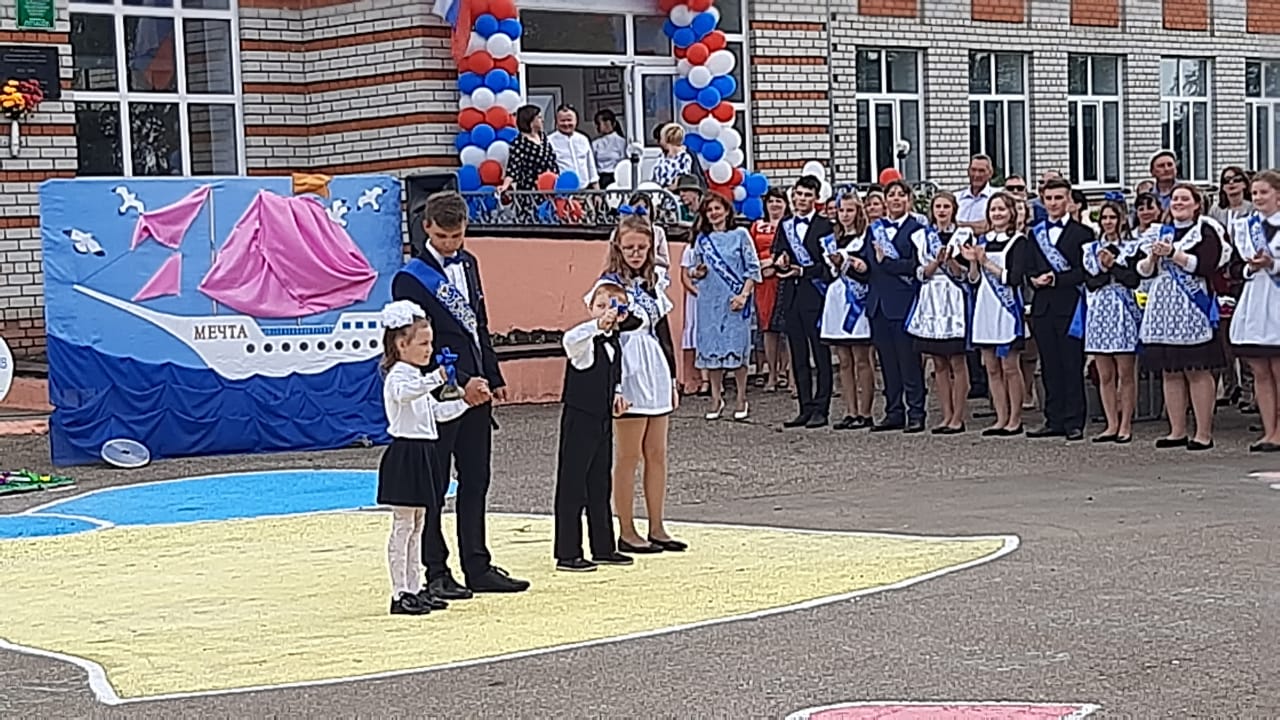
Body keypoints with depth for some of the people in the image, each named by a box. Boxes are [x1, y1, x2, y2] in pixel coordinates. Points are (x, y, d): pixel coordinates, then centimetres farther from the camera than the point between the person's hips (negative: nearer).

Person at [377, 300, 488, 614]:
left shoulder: (416, 377, 18)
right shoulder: (399, 376, -13)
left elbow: (436, 411, 24)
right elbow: (404, 393, -38)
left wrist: (466, 401, 10)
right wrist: (437, 378, -52)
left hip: (421, 455, 10)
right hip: (405, 454, -10)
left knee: (417, 527, 12)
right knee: (403, 527, -6)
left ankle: (414, 589, 17)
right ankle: (400, 594, -4)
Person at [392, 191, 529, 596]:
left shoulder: (467, 264, 12)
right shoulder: (410, 280, -11)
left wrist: (493, 378, 15)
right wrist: (461, 381, -20)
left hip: (475, 389, 7)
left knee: (476, 483, 11)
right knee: (433, 487, 1)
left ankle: (478, 569, 17)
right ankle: (436, 573, 7)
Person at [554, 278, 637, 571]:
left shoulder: (614, 342, 11)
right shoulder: (585, 340, -14)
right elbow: (570, 339, -40)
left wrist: (617, 394, 9)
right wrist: (599, 324, -54)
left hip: (603, 419, 8)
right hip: (579, 418, -8)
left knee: (600, 484, 15)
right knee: (572, 486, -4)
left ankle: (603, 547, 23)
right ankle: (568, 554, -1)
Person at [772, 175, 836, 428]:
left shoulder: (825, 226, -2)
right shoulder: (785, 226, 15)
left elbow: (829, 265, -8)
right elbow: (777, 257, 17)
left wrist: (802, 271, -15)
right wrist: (780, 263, -5)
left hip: (816, 296, -6)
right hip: (791, 296, 6)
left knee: (821, 356, -3)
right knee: (798, 357, 8)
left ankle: (820, 410, -1)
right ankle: (806, 409, 12)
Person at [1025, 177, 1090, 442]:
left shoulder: (1082, 233, 0)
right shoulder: (1036, 234, 17)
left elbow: (1085, 272, -7)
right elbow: (1029, 269, 16)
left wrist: (1055, 279, -13)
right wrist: (1035, 279, -6)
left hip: (1069, 307, -5)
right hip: (1043, 307, 5)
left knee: (1072, 367, -4)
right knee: (1049, 367, 7)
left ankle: (1074, 422, -1)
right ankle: (1054, 420, 12)